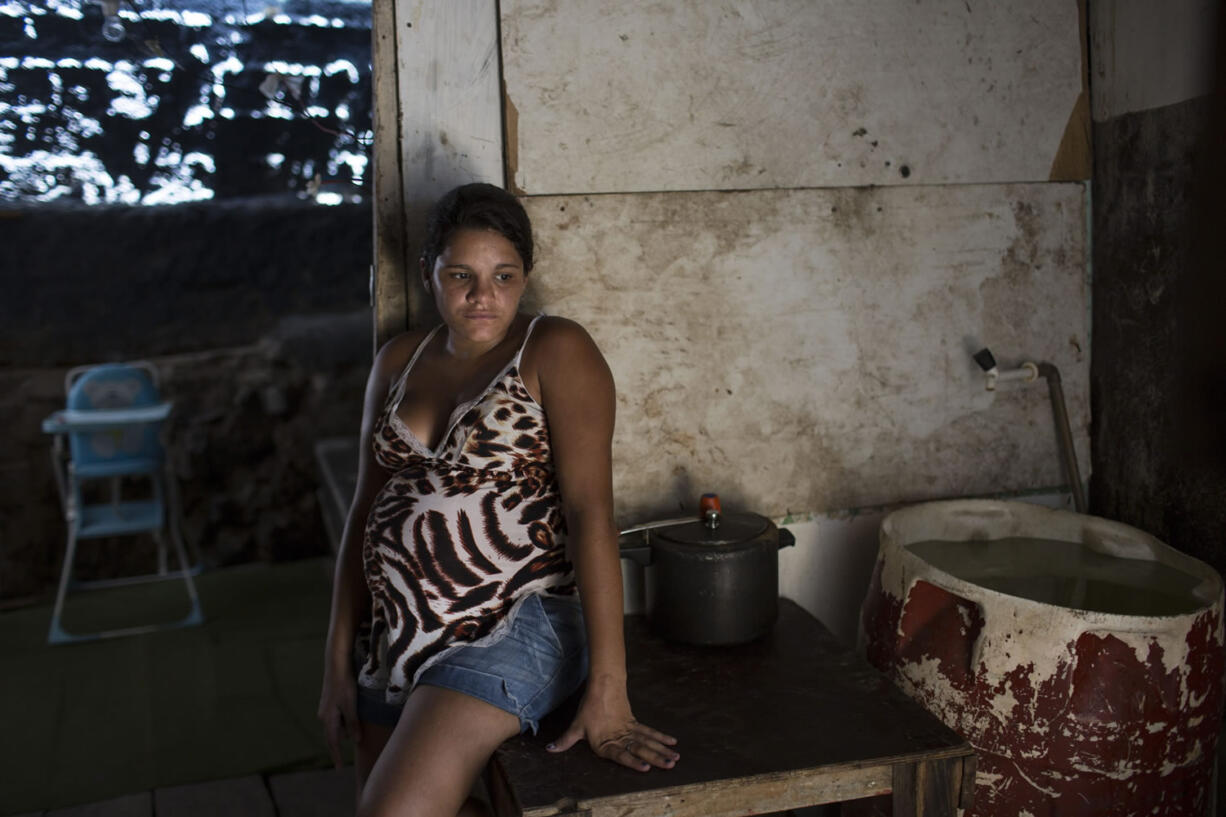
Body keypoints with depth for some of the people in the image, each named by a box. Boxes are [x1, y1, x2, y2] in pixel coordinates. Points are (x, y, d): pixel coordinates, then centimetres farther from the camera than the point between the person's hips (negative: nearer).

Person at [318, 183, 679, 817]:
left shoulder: (556, 352, -9)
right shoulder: (398, 362, 9)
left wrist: (607, 692, -23)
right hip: (396, 636, 7)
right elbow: (365, 512, 11)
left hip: (515, 627, -7)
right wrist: (338, 663, 9)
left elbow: (591, 511, -17)